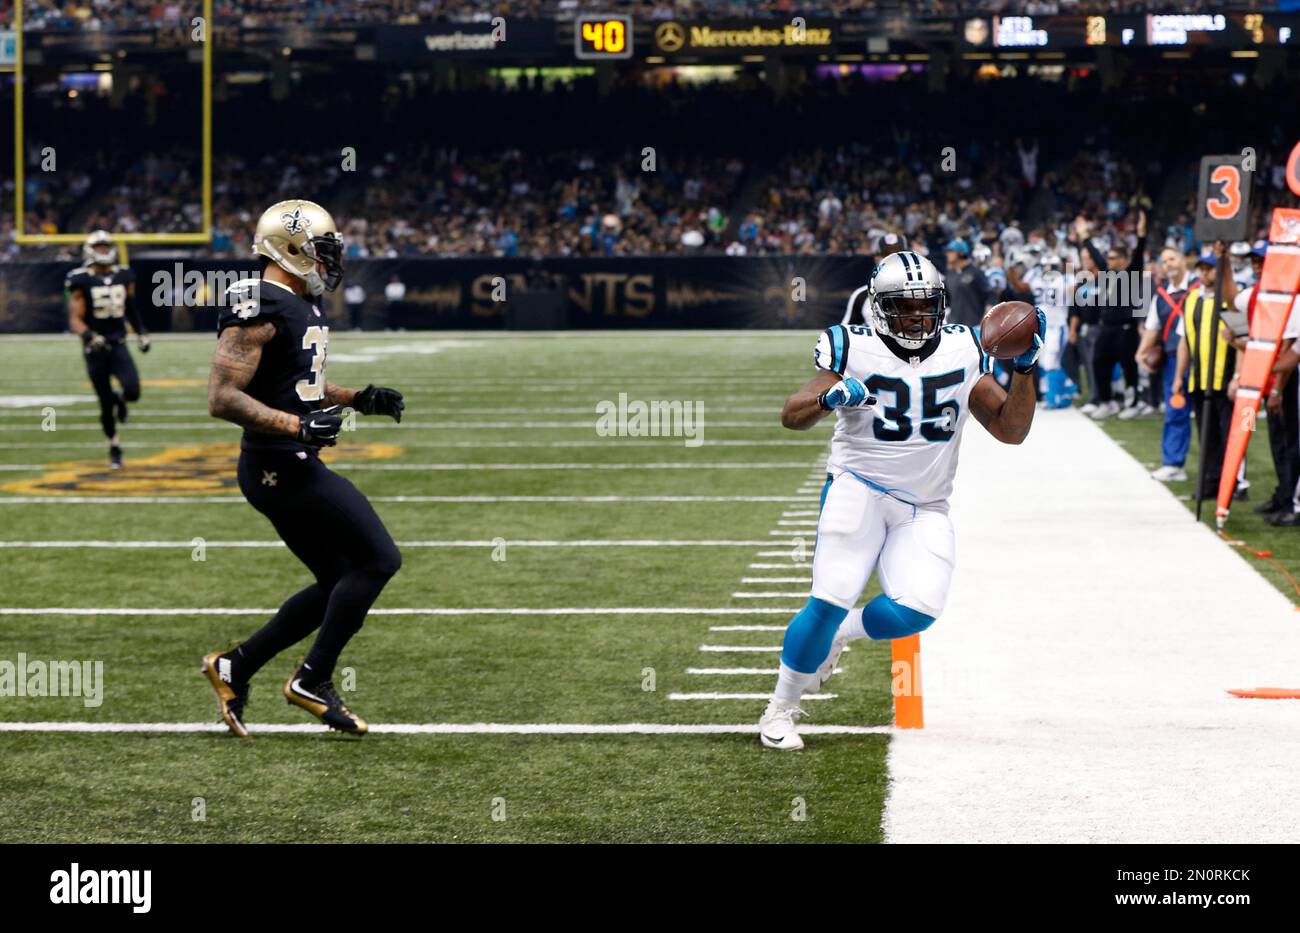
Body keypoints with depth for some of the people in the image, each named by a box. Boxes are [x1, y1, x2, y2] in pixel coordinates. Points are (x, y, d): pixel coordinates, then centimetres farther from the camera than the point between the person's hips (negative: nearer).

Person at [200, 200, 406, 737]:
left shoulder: (300, 307, 14)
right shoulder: (260, 310, -18)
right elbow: (222, 397, -23)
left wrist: (357, 399, 17)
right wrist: (297, 426, -29)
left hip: (295, 466, 10)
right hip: (279, 467, -10)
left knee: (338, 586, 14)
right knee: (378, 560, -7)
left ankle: (234, 668, 18)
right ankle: (312, 683, 0)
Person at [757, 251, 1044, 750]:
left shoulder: (962, 352, 3)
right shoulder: (855, 349, -6)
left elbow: (1011, 429, 4)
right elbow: (791, 415, -7)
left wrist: (1024, 368, -10)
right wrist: (828, 396, -28)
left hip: (923, 510, 3)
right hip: (859, 488, -3)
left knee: (919, 607, -19)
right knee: (831, 599, -18)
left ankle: (837, 634, 12)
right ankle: (781, 708, 3)